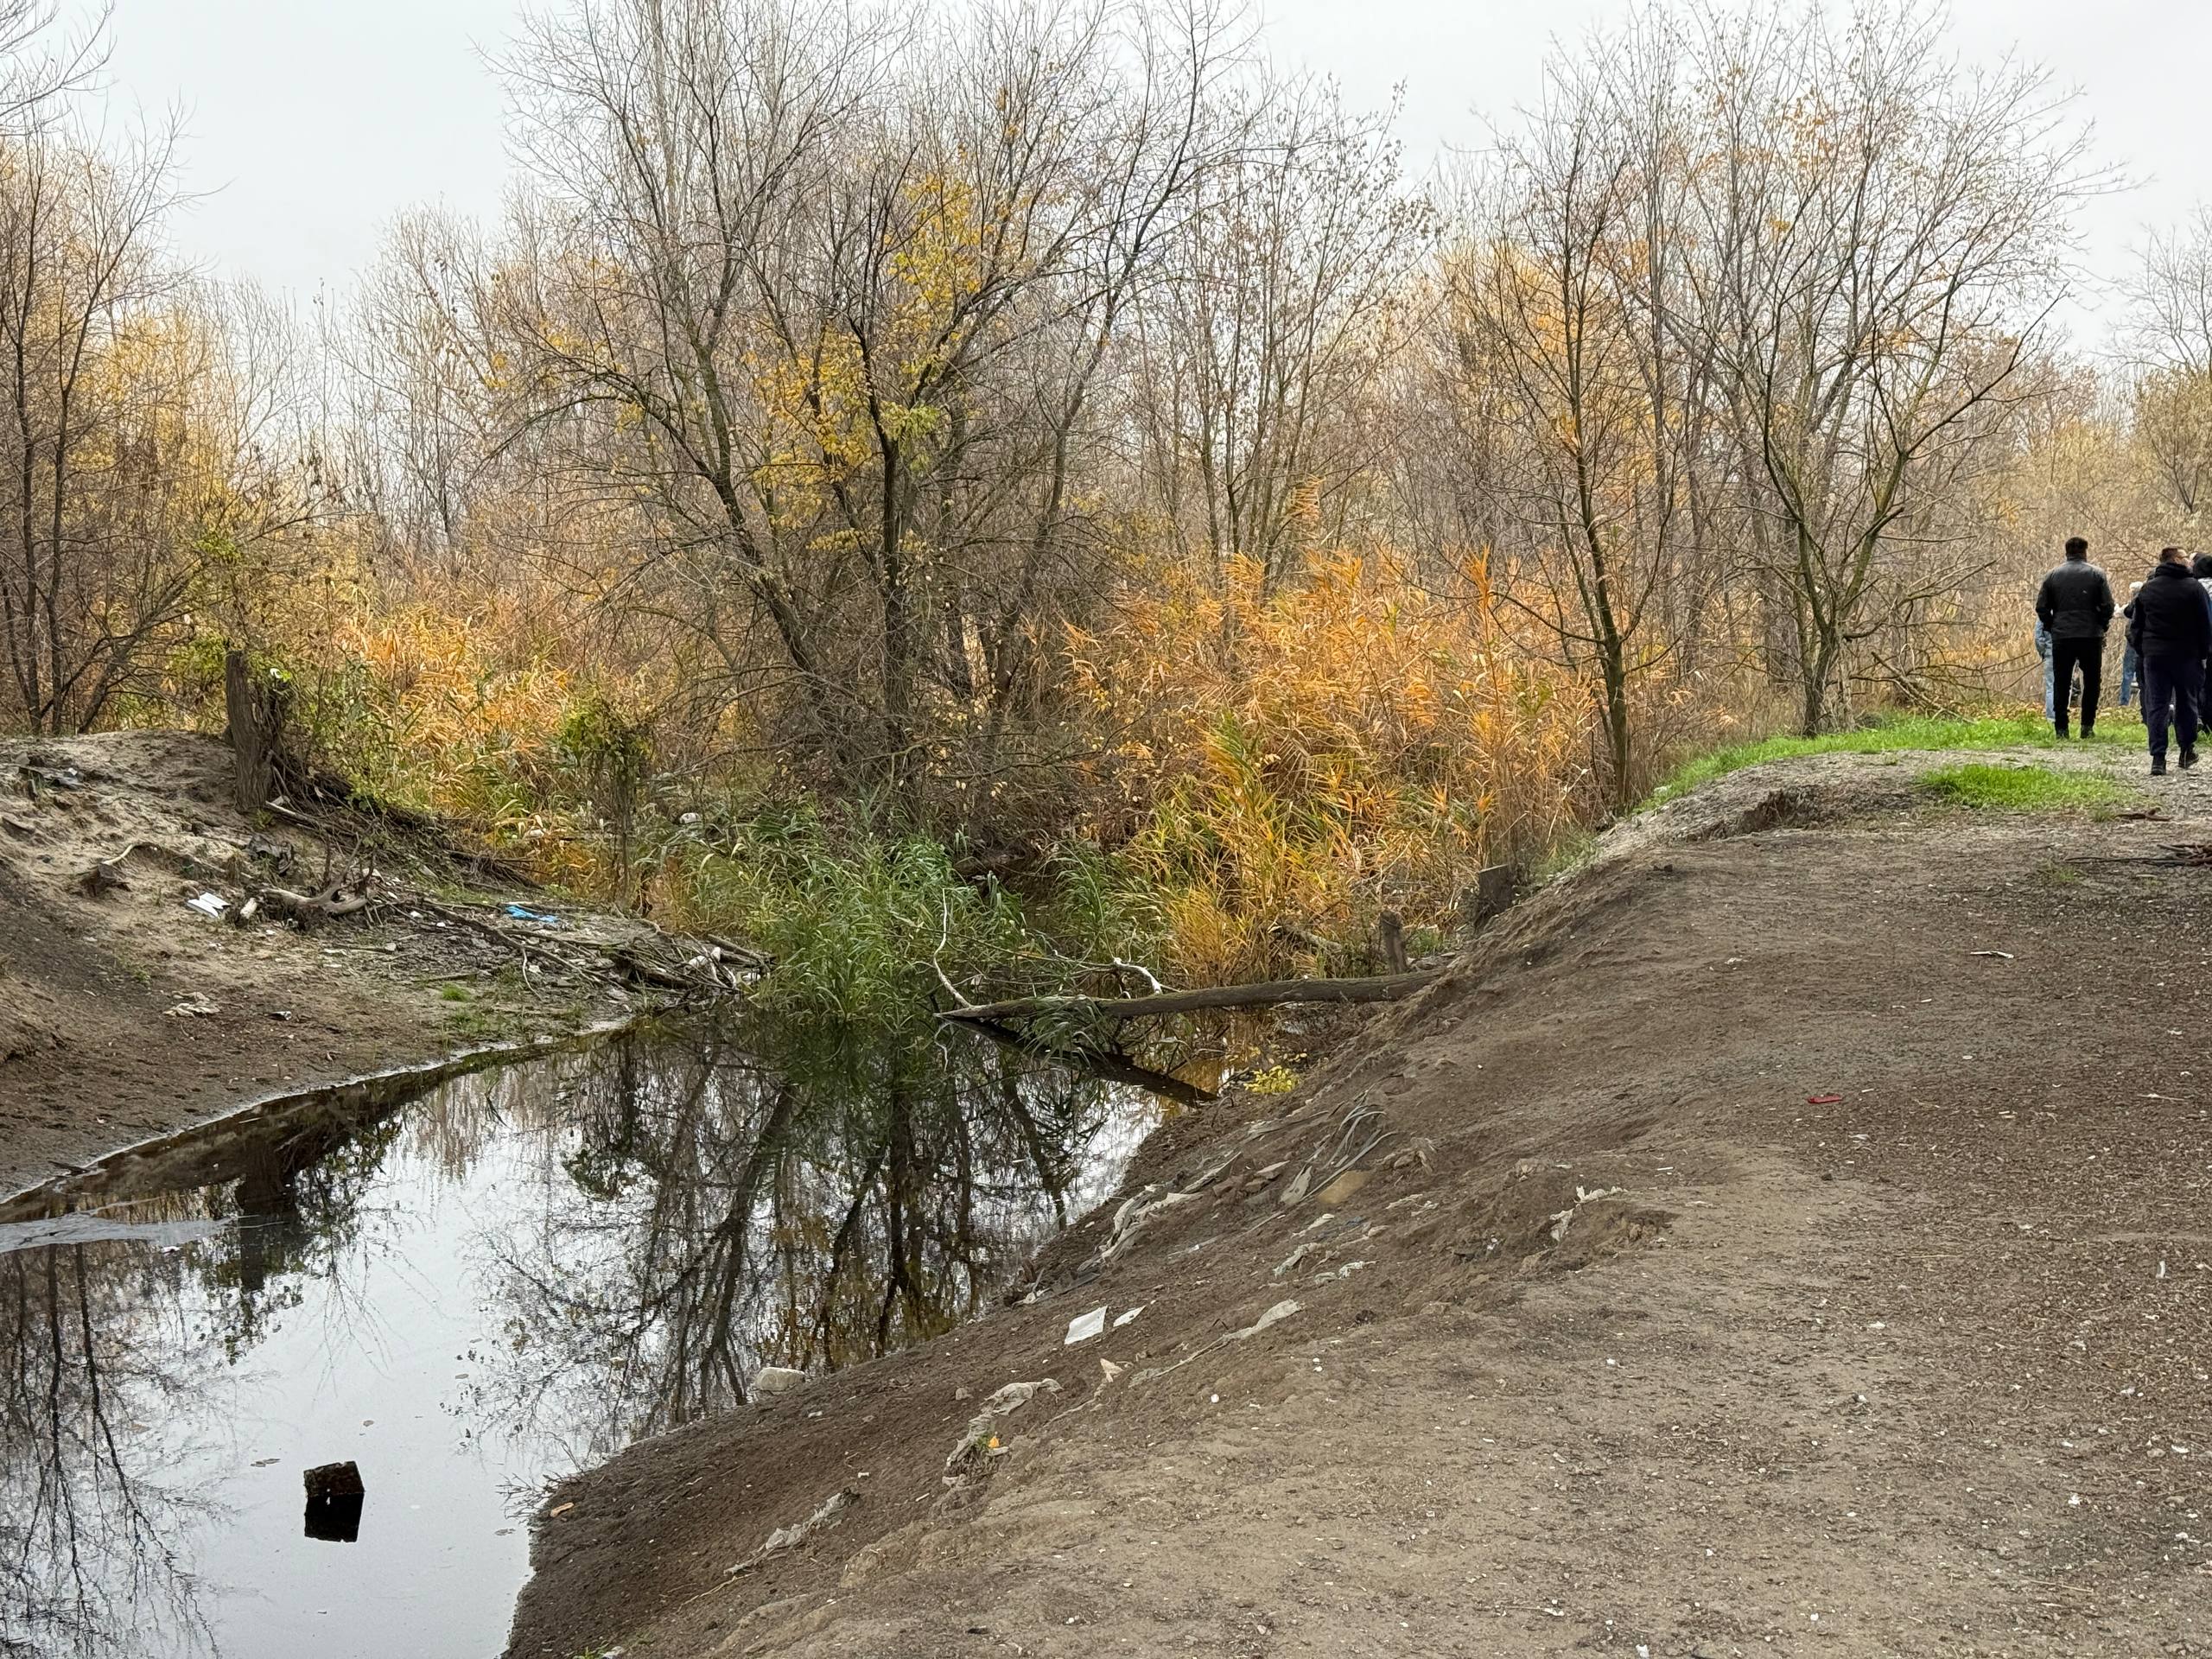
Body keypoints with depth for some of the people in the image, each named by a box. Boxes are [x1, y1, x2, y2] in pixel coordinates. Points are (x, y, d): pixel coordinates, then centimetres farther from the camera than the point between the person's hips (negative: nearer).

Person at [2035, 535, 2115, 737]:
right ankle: (2087, 726, 5)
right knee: (2091, 682, 10)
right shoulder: (2096, 575, -1)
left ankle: (2061, 728, 3)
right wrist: (2101, 626, 9)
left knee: (2061, 684, 6)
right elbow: (2107, 606, -6)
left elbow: (2041, 608, 2)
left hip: (2061, 637, 1)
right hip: (2091, 637, -1)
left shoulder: (2053, 576, 5)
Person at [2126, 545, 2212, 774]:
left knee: (2156, 706, 1)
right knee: (2186, 703, 14)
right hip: (2187, 656, -2)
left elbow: (2136, 626, 7)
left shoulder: (2147, 589, 3)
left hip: (2154, 655, 2)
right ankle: (2187, 751, 21)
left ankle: (2158, 759, -8)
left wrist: (2142, 651, 14)